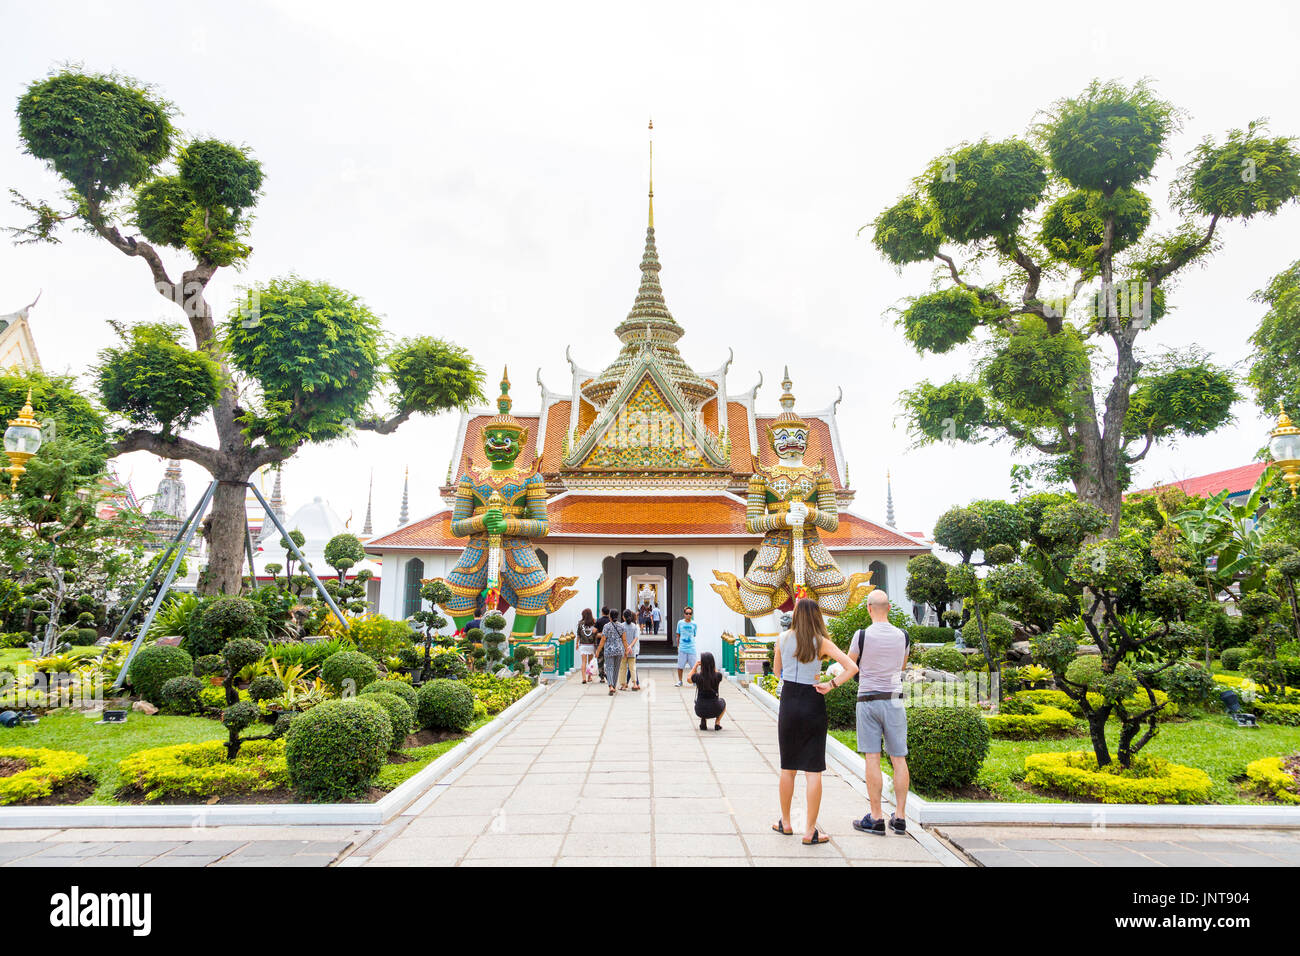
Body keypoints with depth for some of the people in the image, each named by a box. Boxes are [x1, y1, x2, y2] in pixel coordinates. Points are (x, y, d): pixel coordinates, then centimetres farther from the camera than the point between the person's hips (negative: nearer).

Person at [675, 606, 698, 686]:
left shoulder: (693, 624, 4)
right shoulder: (680, 623, 4)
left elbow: (694, 636, 13)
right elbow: (678, 636, 11)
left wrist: (692, 644, 9)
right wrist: (678, 646, 9)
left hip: (691, 648, 0)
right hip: (682, 648, 0)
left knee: (694, 666, 1)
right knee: (680, 666, 2)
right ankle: (680, 681, 18)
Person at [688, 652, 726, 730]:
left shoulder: (697, 677, -15)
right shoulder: (718, 676, -14)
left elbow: (688, 679, 9)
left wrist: (695, 666, 16)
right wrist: (713, 666, 19)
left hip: (700, 711, 0)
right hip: (714, 711, 0)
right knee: (722, 701, 34)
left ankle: (703, 720, 14)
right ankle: (717, 722, 16)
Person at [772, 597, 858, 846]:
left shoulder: (783, 639, 0)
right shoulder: (822, 643, -6)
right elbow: (852, 668, -15)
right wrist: (831, 684, -9)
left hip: (788, 702, 2)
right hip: (813, 704, -2)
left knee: (788, 767, 14)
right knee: (813, 770, 4)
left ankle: (785, 823, 26)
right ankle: (810, 831, 7)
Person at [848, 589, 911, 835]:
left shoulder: (862, 635, -10)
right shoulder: (902, 635, 1)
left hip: (868, 699, -3)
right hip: (894, 699, 3)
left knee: (872, 758, 0)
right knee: (899, 759, 8)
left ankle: (876, 818, 3)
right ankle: (900, 817, 12)